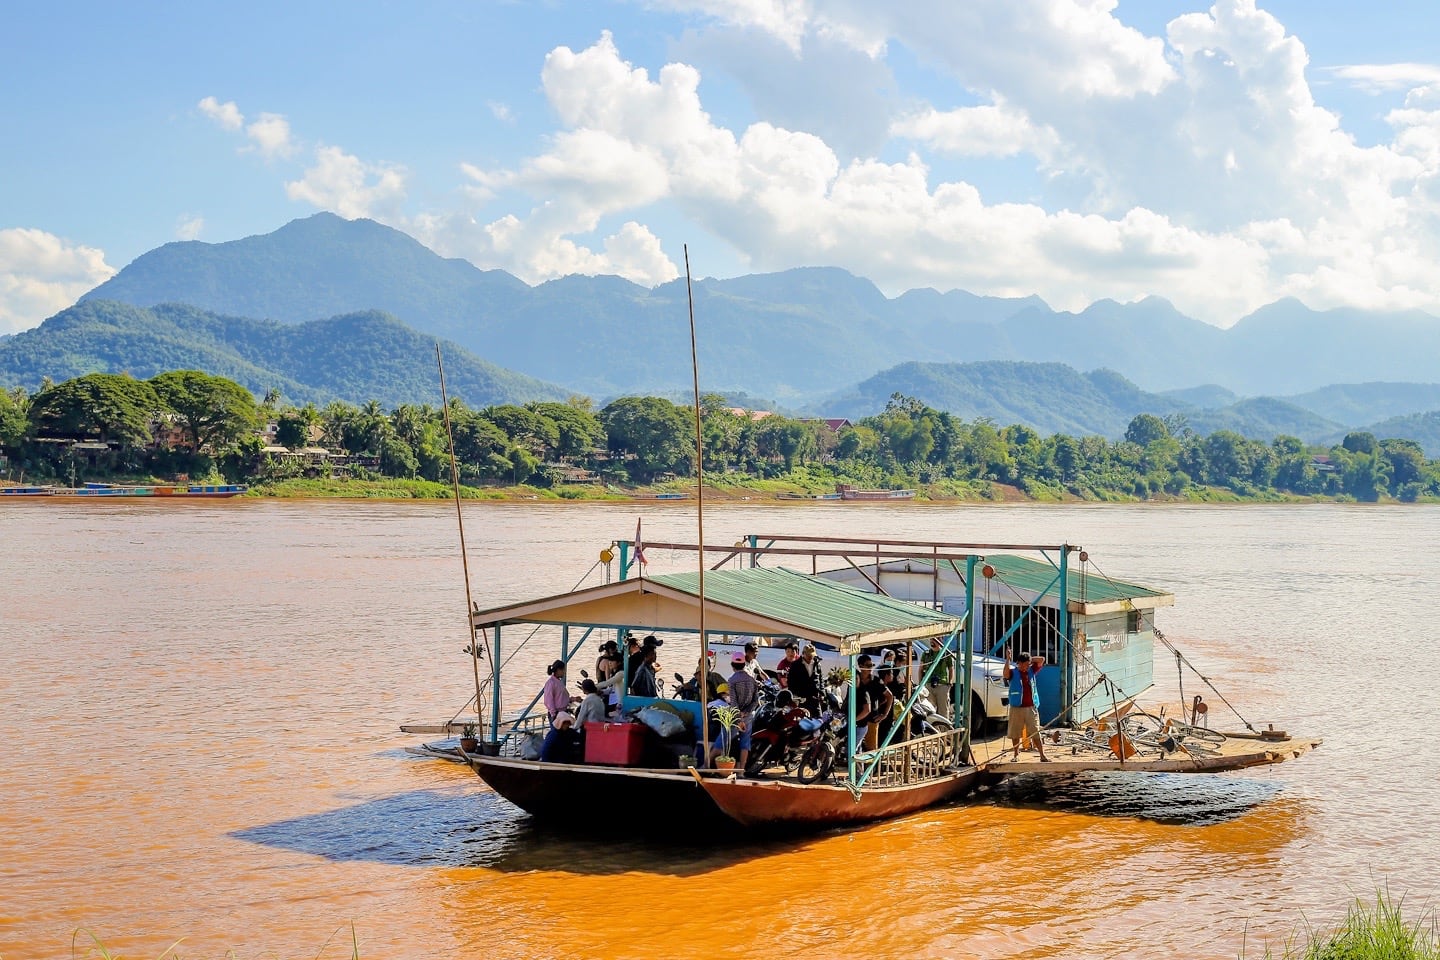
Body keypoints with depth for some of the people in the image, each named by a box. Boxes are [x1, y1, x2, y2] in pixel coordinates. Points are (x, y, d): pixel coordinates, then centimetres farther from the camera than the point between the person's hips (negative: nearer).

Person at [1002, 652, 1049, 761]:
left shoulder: (1031, 671, 11)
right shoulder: (1013, 672, -2)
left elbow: (1041, 660, 9)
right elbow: (1005, 674, -24)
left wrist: (1030, 659, 4)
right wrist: (1008, 660, -29)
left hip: (1031, 707, 3)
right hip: (1017, 708, -2)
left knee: (1035, 732, 2)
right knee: (1015, 733, 5)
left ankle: (1042, 755, 2)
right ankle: (1016, 754, 17)